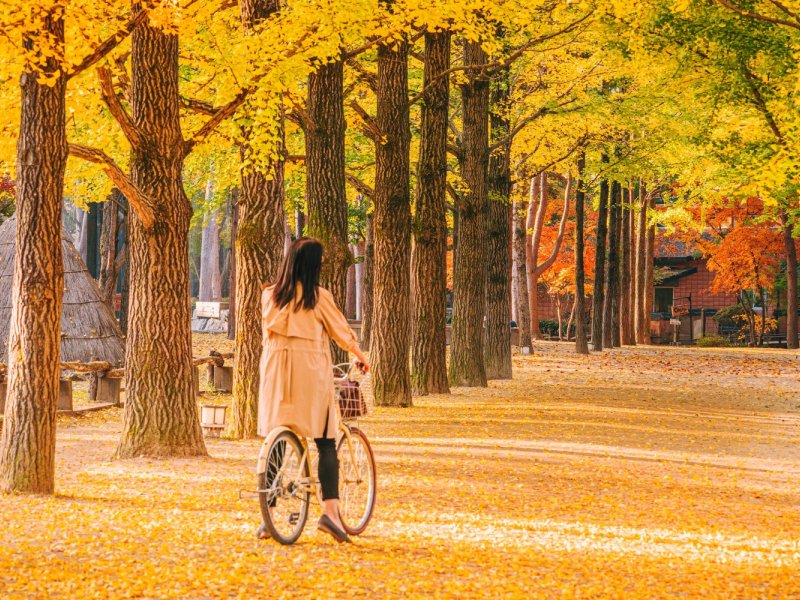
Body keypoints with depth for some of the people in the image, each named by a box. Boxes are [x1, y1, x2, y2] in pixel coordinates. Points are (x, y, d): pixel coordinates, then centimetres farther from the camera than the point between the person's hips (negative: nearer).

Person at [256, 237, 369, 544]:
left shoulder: (269, 294, 5)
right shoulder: (319, 297, -5)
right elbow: (341, 331, 5)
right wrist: (361, 357, 22)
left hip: (276, 370, 3)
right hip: (311, 371, -3)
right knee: (326, 443, 2)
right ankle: (330, 511, -9)